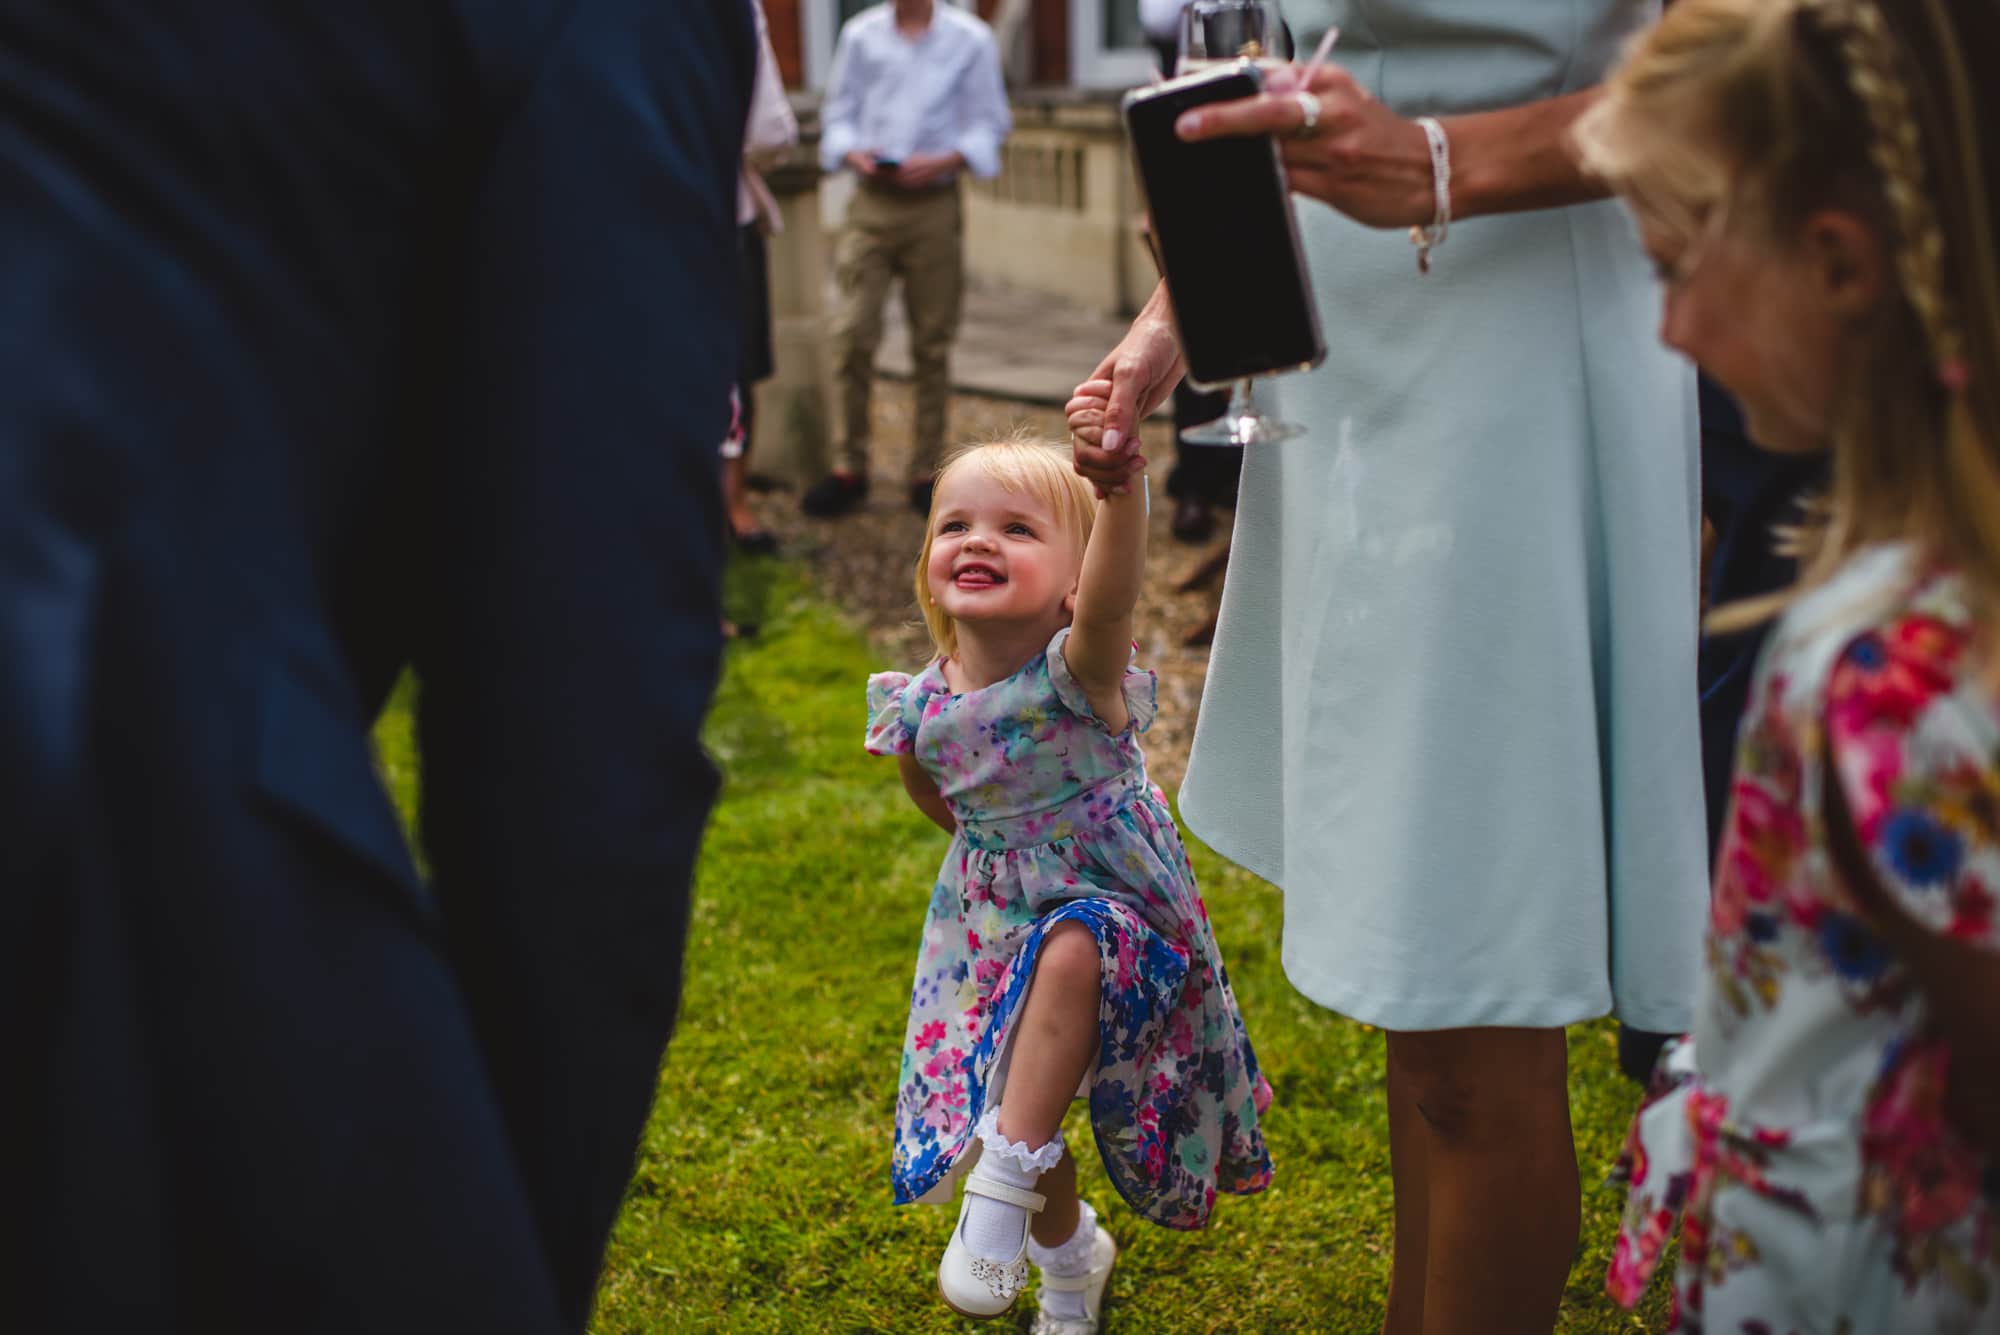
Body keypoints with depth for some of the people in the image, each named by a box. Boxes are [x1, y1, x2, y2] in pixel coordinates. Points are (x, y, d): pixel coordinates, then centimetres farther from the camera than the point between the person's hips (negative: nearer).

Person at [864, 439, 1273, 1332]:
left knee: (1070, 954, -37)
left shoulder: (1076, 671, -26)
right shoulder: (921, 706, -11)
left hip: (1107, 899, -5)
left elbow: (1111, 593, -51)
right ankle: (1065, 1248, 42)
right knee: (1023, 1103, 10)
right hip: (998, 917, 5)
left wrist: (1119, 485, -66)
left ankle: (1006, 1182, -23)